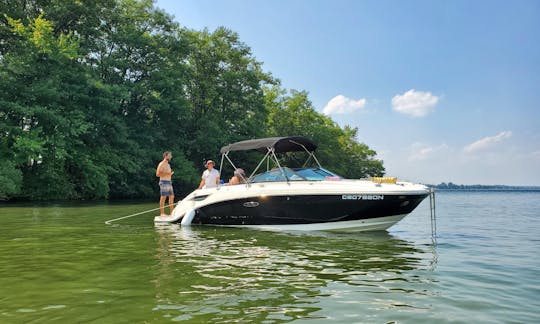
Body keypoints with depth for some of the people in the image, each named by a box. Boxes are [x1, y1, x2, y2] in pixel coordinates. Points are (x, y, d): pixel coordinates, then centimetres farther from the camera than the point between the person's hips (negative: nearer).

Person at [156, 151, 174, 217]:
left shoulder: (168, 165, 18)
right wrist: (167, 173, -18)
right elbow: (157, 174, -16)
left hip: (169, 182, 9)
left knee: (172, 197, 9)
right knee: (163, 198, -6)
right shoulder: (161, 164, -9)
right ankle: (162, 213, -2)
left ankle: (172, 212, 16)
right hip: (164, 182, -9)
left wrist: (171, 173, 11)